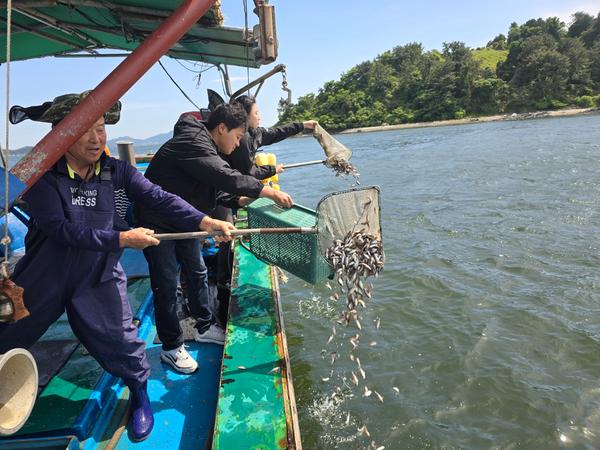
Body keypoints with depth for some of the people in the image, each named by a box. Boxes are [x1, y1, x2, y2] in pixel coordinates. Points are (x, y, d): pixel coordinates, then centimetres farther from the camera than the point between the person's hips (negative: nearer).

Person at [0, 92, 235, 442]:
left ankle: (140, 396, 26)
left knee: (119, 341, 0)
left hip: (98, 278, 0)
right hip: (43, 277, 0)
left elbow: (160, 199, -17)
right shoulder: (40, 173, -14)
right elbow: (59, 229, -23)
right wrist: (121, 239, -28)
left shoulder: (116, 170, -8)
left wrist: (206, 222, -31)